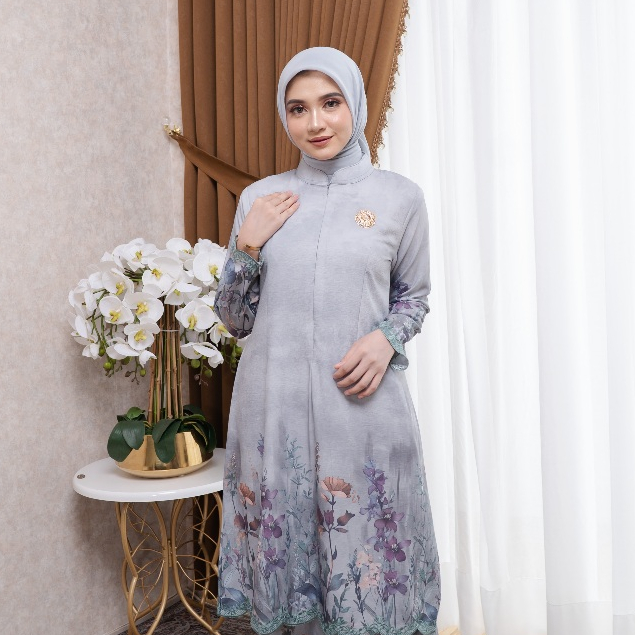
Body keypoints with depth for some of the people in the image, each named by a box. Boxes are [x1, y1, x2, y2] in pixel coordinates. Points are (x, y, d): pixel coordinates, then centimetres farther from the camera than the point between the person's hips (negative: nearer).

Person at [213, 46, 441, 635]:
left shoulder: (399, 196, 2)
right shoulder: (259, 197, 6)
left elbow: (414, 297, 12)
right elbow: (234, 318, 9)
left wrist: (386, 339, -9)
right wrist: (248, 243, -7)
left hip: (364, 405, -1)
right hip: (274, 408, 2)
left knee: (365, 559, 9)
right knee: (284, 551, 13)